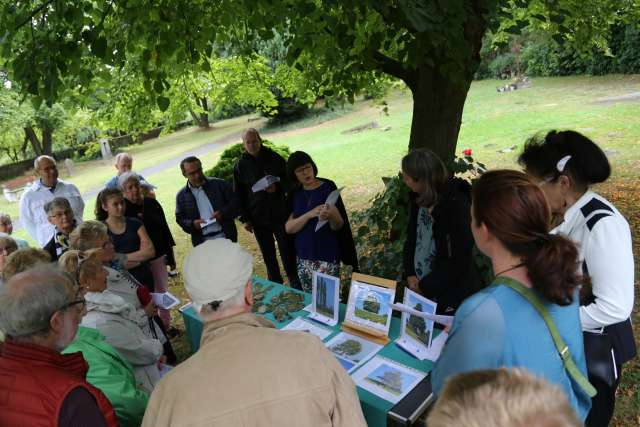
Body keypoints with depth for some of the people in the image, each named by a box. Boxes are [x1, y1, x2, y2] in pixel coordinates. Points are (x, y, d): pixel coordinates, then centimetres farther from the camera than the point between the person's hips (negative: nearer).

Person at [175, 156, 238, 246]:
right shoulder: (181, 195, 6)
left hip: (226, 237, -1)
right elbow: (180, 218, 10)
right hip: (202, 243, 1)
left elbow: (235, 203, 2)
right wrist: (192, 224, -10)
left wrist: (223, 213, -16)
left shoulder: (220, 184, 0)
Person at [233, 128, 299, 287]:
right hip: (258, 218, 2)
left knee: (288, 253, 1)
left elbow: (289, 182, 2)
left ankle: (296, 285, 13)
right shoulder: (240, 165, 2)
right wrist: (245, 219, 1)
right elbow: (239, 194, 5)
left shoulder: (275, 158, -2)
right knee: (268, 256, 10)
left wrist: (277, 187, -20)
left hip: (280, 214, -1)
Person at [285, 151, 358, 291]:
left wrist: (331, 216, -30)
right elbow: (288, 228, -6)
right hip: (303, 258, 4)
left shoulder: (328, 188, -7)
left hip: (327, 257, -4)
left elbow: (339, 227, -8)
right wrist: (310, 214, -21)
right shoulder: (294, 194, 4)